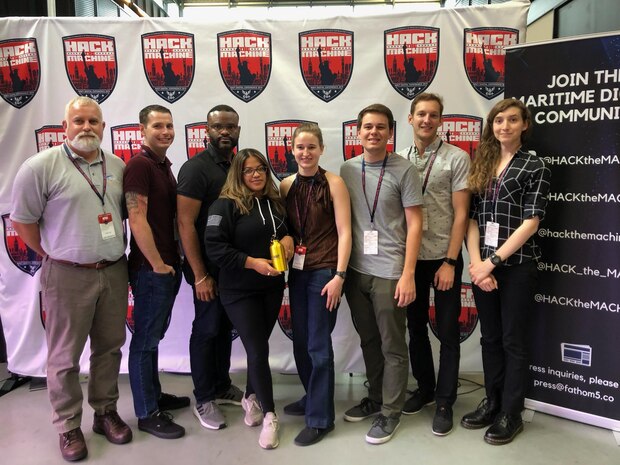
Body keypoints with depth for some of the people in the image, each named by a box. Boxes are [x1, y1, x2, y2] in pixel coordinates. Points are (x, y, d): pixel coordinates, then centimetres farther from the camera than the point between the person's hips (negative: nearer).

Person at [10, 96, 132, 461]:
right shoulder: (41, 166, -8)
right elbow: (22, 220, -3)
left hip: (114, 271, 4)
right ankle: (69, 427, 24)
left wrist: (116, 249, 11)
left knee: (109, 348, 14)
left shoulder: (118, 166, 7)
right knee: (66, 356, 8)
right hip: (68, 275, -4)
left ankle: (106, 412, 32)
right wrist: (57, 254, 1)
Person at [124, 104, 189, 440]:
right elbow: (137, 219, -20)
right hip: (150, 269, -9)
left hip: (168, 266, 9)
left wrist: (173, 259, 13)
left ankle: (154, 395, 35)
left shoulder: (164, 165, 14)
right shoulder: (139, 164, -14)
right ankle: (147, 413, 16)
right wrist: (158, 264, -16)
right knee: (145, 340, 3)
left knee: (154, 336, 19)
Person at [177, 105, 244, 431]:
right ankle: (203, 399, 21)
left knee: (225, 327, 17)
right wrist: (200, 275, -18)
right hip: (209, 268, -6)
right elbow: (185, 223, -17)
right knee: (206, 330, 5)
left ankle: (222, 386, 34)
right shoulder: (196, 168, -14)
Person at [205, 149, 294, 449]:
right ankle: (269, 415, 13)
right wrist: (252, 262, -23)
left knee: (258, 346, 16)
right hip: (239, 291, -5)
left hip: (272, 287, 6)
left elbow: (284, 230, 23)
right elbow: (214, 247, -18)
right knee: (258, 350, -3)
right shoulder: (226, 204, -11)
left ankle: (251, 399, 38)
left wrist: (288, 238, -1)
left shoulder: (275, 202, 8)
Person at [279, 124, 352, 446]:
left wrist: (339, 275, -15)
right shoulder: (286, 186, 6)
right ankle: (313, 398, 37)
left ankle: (320, 418, 16)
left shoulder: (333, 183, -7)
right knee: (300, 341, 15)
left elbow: (344, 232, -10)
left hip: (324, 271, -5)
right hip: (297, 271, 5)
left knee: (318, 345, 1)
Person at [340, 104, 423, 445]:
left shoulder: (403, 170, -5)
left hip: (389, 273, -4)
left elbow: (414, 225, -6)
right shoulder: (347, 169, 7)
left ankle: (390, 413, 23)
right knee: (368, 341, 18)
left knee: (393, 347, 7)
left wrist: (408, 274, -12)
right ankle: (375, 398, 36)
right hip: (355, 270, 4)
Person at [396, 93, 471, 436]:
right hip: (409, 257, 4)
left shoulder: (456, 158, -4)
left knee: (448, 332, 6)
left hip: (443, 257, -3)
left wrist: (450, 262, -12)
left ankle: (444, 402, 21)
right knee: (415, 327, 14)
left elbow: (460, 214, -7)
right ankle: (424, 388, 33)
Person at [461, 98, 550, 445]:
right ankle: (493, 402, 29)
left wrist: (493, 261, -15)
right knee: (490, 337, 13)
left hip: (517, 265, -4)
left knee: (513, 341, 5)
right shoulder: (482, 165, 11)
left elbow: (531, 222, -10)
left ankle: (511, 414, 20)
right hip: (482, 265, 4)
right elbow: (472, 218, 5)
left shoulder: (535, 167, -1)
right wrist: (476, 262, -8)